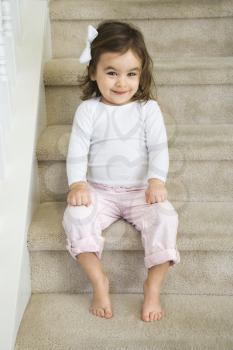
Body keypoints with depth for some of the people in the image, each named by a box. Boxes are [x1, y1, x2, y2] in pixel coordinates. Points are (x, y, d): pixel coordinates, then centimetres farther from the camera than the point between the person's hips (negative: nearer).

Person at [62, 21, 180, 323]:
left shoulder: (148, 108, 0)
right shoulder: (88, 110, 0)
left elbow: (158, 148, -6)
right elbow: (77, 151, -5)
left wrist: (157, 180, -23)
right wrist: (77, 183, -22)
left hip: (141, 190, 0)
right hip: (98, 191, 1)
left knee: (164, 218, -27)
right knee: (75, 216, -26)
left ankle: (153, 287, -11)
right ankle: (98, 281, -11)